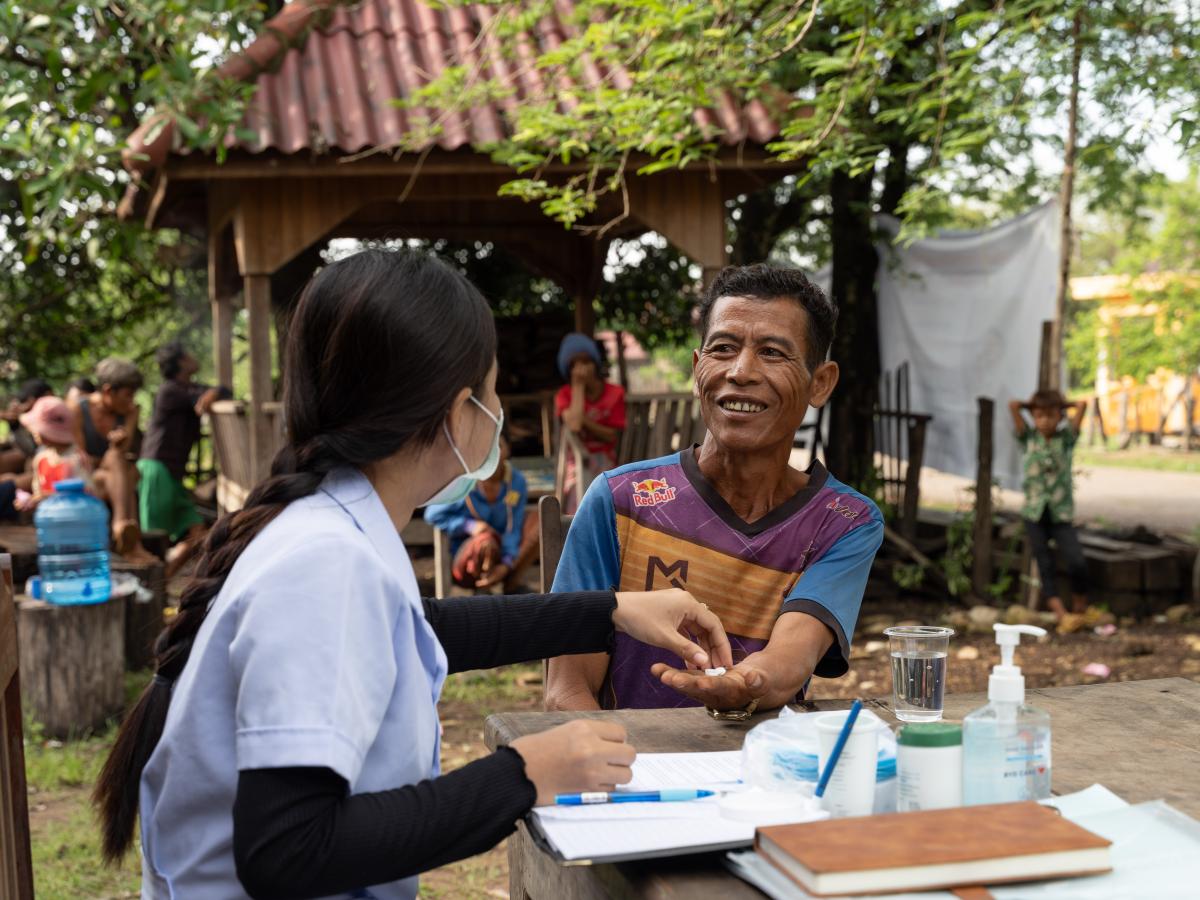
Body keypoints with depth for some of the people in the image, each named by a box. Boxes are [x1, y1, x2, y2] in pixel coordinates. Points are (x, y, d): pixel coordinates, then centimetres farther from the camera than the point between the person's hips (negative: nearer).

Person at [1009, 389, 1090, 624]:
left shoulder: (1066, 438, 3)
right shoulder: (1028, 438, 3)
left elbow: (1083, 405, -5)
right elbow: (1013, 405, -6)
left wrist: (1061, 405, 11)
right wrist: (1030, 406, 11)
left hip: (1061, 513, -1)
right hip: (1034, 512, 1)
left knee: (1077, 562, -14)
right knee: (1045, 565, -3)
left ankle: (1080, 609, 5)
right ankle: (1060, 613, -4)